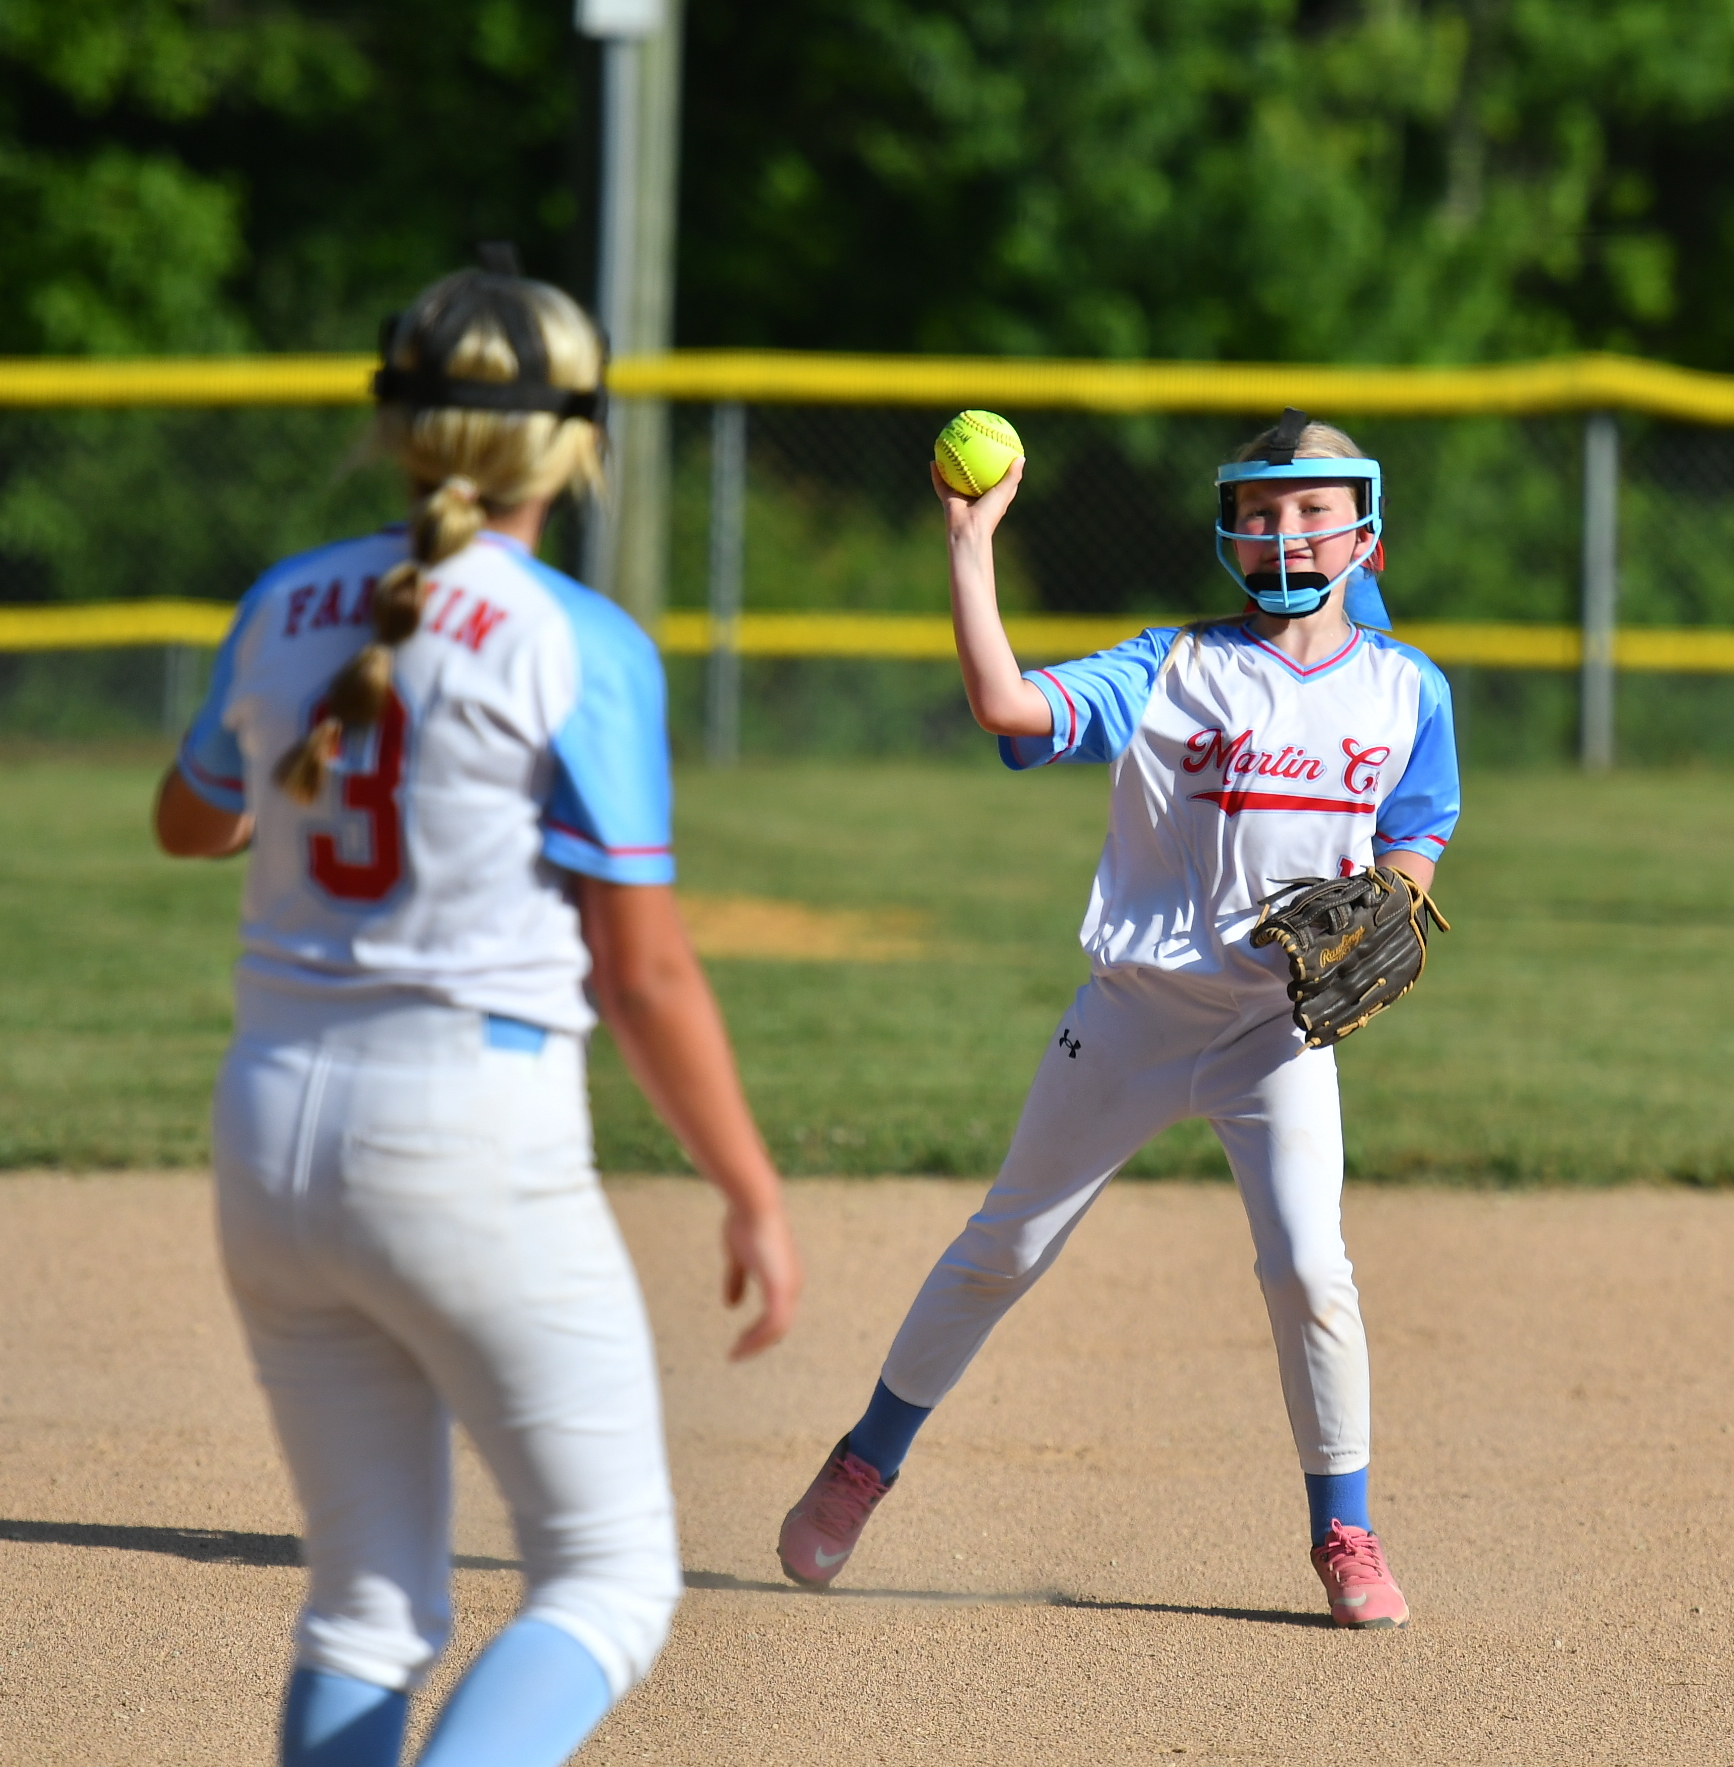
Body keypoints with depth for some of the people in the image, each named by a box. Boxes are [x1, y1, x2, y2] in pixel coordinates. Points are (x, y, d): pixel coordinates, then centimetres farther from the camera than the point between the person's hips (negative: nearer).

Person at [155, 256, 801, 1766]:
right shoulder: (581, 647, -9)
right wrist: (755, 1197, 0)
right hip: (473, 1144, -6)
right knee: (612, 1582, 1)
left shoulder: (289, 609, 6)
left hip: (273, 1138, 6)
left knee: (370, 1604, 14)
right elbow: (644, 972, -8)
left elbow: (191, 822, 26)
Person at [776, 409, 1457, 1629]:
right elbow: (1007, 706, -17)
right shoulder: (1172, 670, -4)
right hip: (1135, 1015, 0)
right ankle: (867, 1466, 25)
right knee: (1006, 1246, 8)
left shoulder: (1405, 691, 3)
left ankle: (1346, 1535, 2)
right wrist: (971, 542, -21)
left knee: (1308, 1266, -15)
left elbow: (1412, 854, 9)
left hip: (1282, 1029, 0)